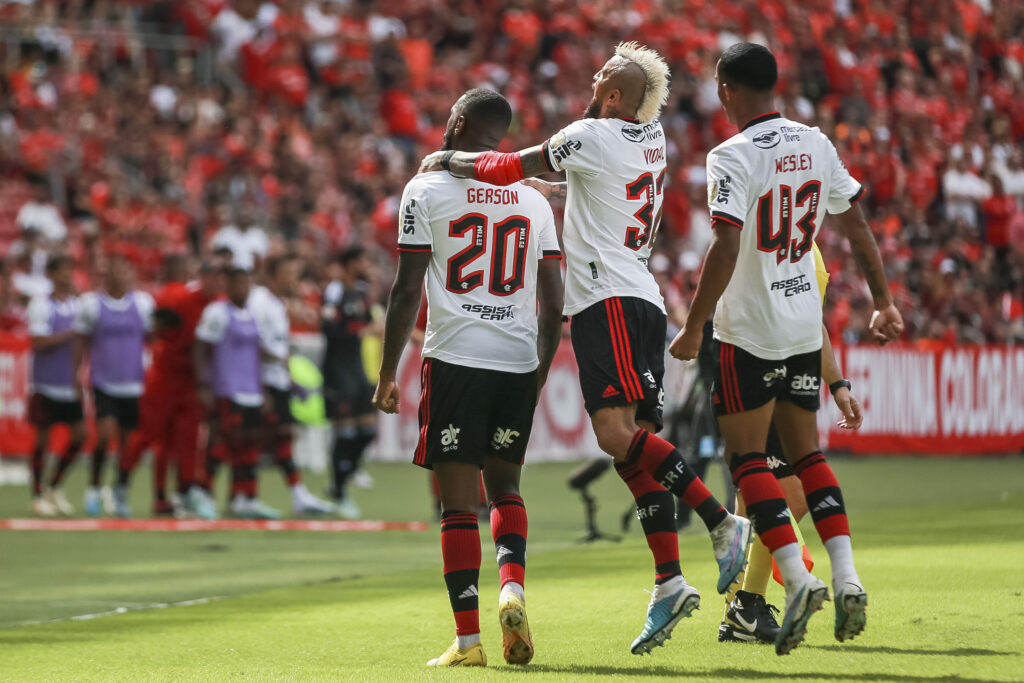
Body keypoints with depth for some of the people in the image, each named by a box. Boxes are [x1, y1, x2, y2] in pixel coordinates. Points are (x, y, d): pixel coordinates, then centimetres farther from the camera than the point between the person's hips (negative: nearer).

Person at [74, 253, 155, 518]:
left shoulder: (143, 303, 2)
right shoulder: (91, 303, -2)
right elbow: (82, 344, 6)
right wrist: (75, 376, 2)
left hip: (134, 384, 2)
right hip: (103, 384, -2)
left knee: (128, 440, 5)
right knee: (106, 433, -18)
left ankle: (121, 496, 20)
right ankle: (93, 488, 0)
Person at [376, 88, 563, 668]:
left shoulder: (427, 190, 0)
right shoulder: (534, 200, 11)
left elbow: (408, 292, -3)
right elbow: (554, 305, 10)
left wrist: (387, 374, 4)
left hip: (455, 359, -3)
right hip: (520, 360, 4)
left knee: (459, 501, 0)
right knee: (506, 485, 18)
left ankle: (468, 638, -4)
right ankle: (513, 587, -7)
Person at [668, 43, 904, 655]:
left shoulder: (733, 157, -15)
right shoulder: (816, 145, 5)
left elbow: (726, 249, -23)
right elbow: (857, 226, 11)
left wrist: (694, 328, -16)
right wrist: (885, 302, 19)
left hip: (750, 332, -6)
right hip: (805, 328, 6)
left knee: (747, 458, 1)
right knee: (806, 453, 14)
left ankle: (797, 577, -12)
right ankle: (847, 579, 3)